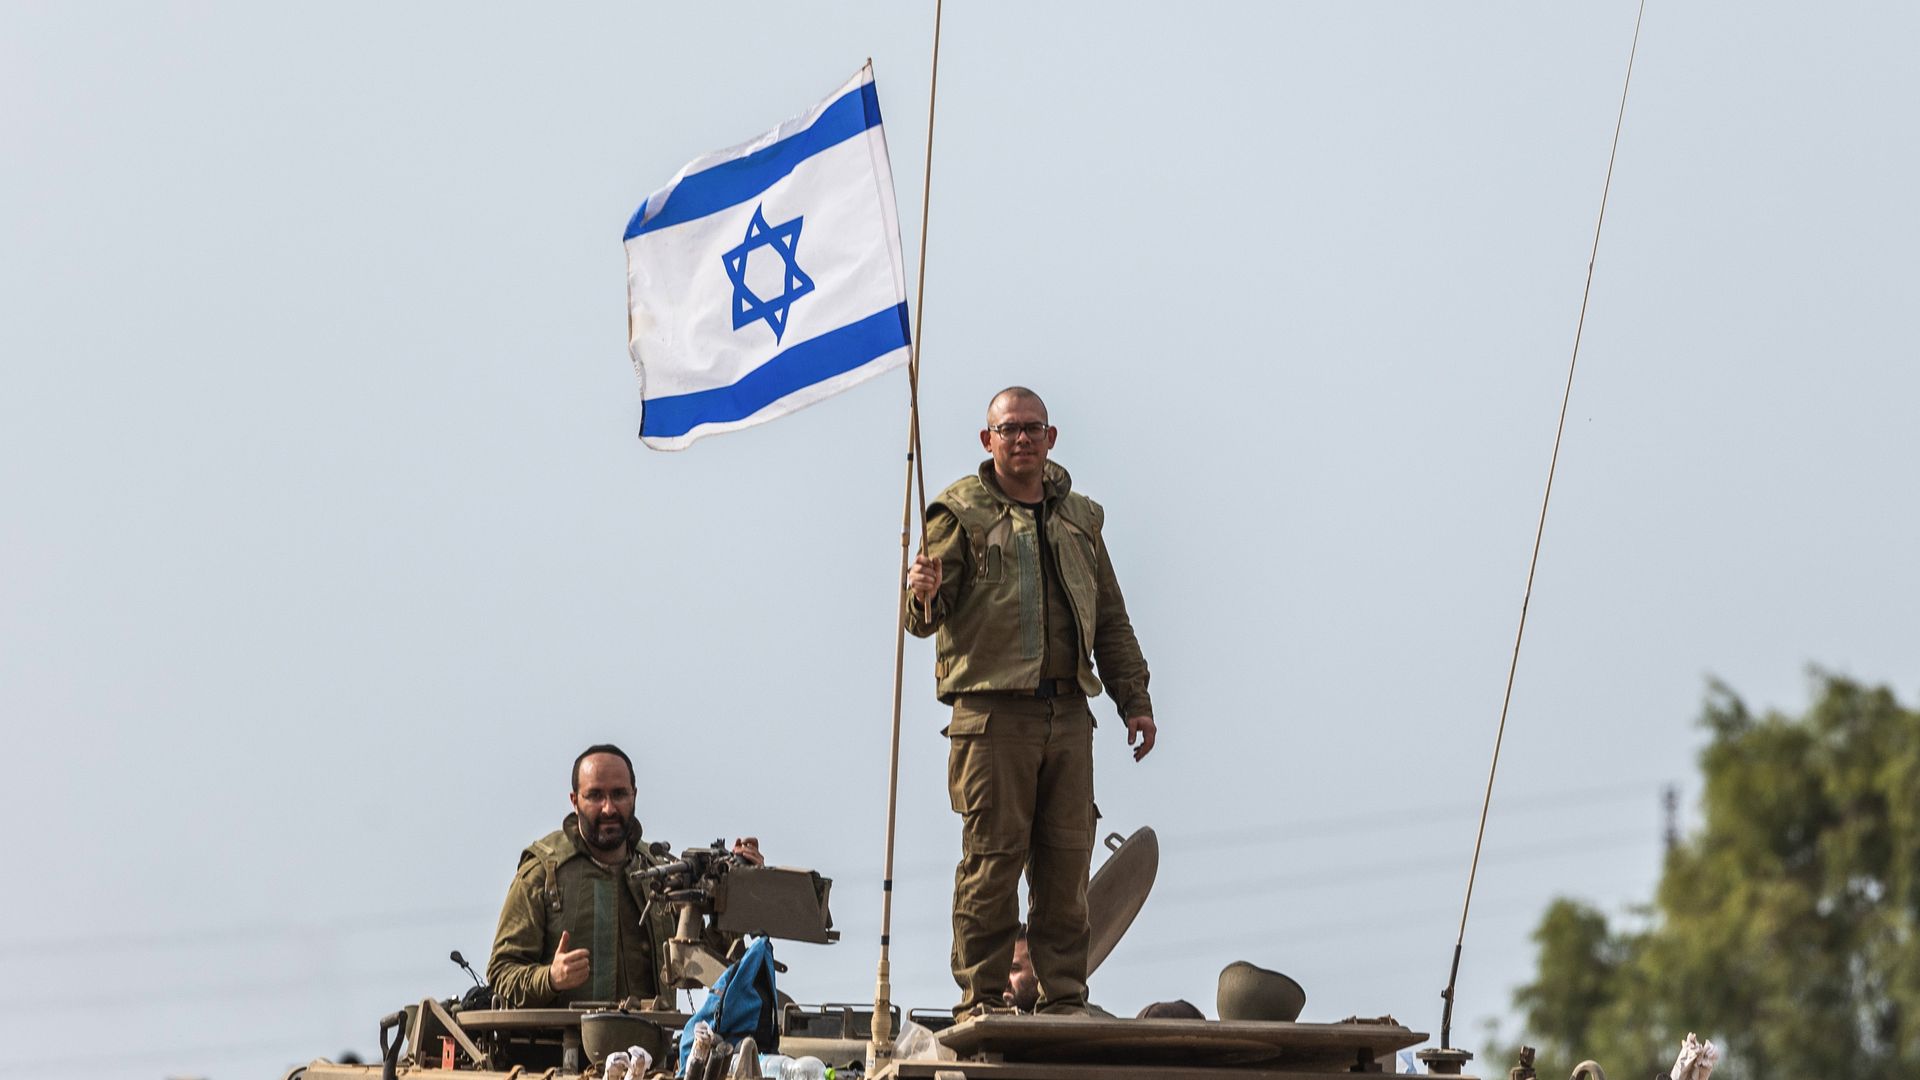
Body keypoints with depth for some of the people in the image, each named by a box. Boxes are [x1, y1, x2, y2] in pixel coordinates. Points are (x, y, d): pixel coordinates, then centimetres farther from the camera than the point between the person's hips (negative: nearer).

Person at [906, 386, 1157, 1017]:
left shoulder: (1080, 518, 18)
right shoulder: (960, 513, 3)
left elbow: (1111, 620, 24)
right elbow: (928, 614, -4)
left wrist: (1134, 700, 19)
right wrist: (923, 596, -28)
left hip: (1068, 713, 5)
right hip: (993, 711, -5)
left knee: (1067, 860, 3)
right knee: (992, 858, -6)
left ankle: (1064, 998, 9)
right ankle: (982, 999, -2)